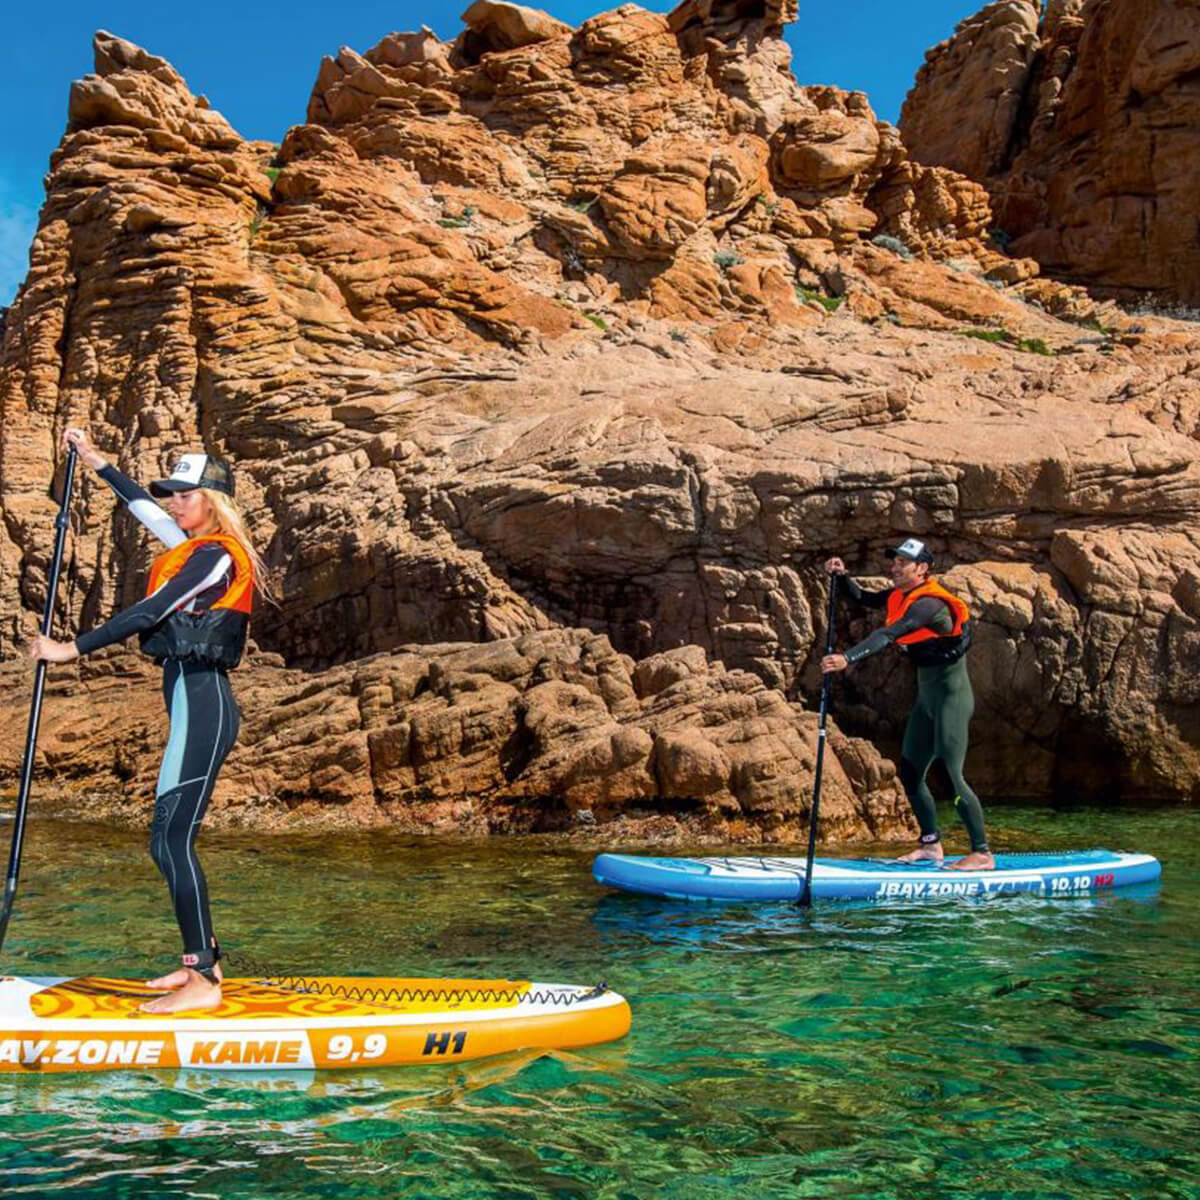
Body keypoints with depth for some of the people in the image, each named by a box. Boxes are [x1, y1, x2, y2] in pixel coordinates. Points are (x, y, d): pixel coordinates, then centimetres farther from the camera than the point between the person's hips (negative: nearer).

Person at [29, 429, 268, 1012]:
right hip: (198, 701, 10)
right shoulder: (200, 548, 18)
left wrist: (72, 648, -13)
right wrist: (95, 461, 39)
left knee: (172, 839, -12)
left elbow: (150, 612, -18)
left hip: (200, 701, -10)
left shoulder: (214, 554, -10)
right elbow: (144, 506, 33)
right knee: (170, 840, 12)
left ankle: (203, 983, -9)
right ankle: (200, 961, 20)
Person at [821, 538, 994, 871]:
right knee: (910, 773, 10)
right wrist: (843, 576, 1)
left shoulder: (928, 603, -22)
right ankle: (931, 844, 22)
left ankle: (982, 854, -2)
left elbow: (888, 634, -35)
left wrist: (848, 658, -44)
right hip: (927, 695, 9)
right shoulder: (901, 595, 6)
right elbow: (864, 600, 20)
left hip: (951, 696, -9)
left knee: (950, 775, -11)